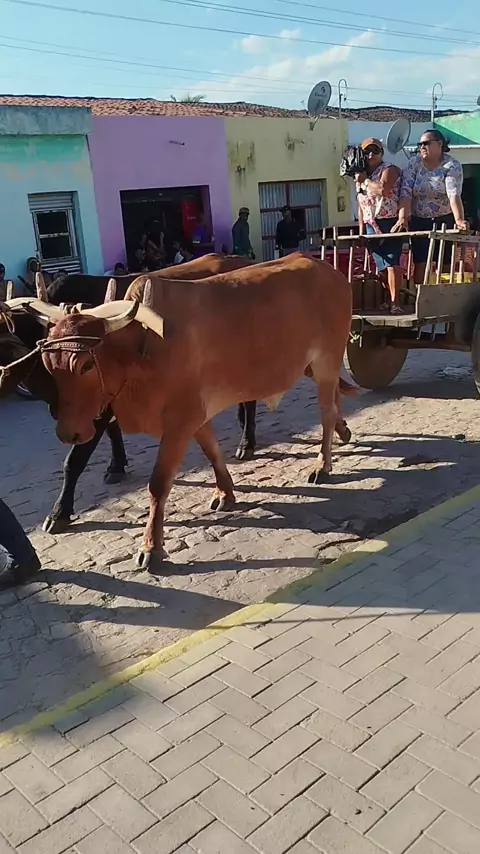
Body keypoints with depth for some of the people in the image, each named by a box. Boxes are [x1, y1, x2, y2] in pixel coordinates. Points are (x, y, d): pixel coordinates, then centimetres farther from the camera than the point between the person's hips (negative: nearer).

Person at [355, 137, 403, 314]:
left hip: (390, 223, -6)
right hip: (371, 226, 6)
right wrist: (361, 230, 15)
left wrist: (365, 181, -9)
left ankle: (395, 302, -12)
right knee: (381, 266, 9)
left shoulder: (389, 169, -2)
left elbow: (383, 189, -24)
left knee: (392, 263, -14)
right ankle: (387, 299, 20)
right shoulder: (360, 176, 18)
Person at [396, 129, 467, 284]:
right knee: (420, 263, -3)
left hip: (445, 220, -2)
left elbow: (454, 194, -24)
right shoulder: (413, 164, -1)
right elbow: (406, 192, -13)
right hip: (418, 221, 2)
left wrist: (459, 219, -39)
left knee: (444, 263, 1)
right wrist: (402, 217, -28)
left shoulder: (452, 166, -10)